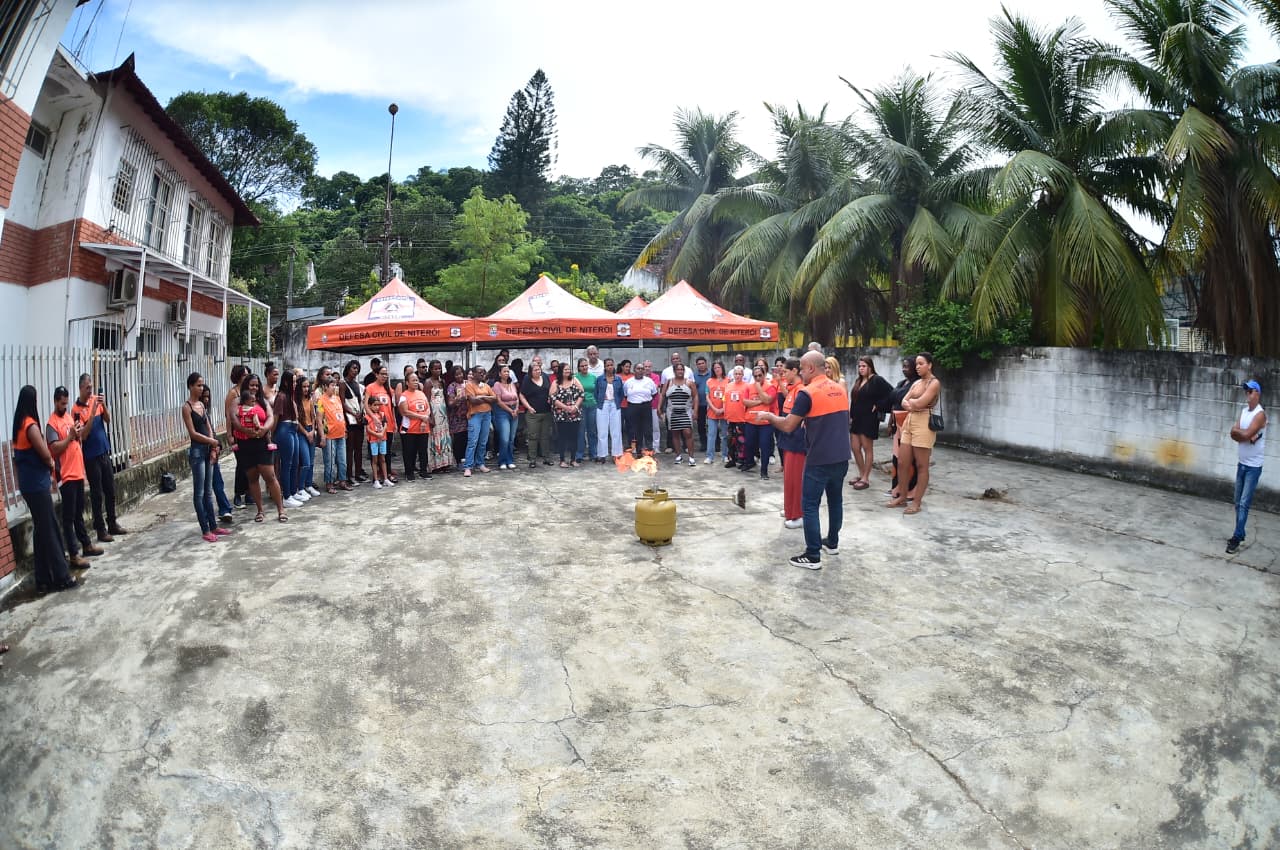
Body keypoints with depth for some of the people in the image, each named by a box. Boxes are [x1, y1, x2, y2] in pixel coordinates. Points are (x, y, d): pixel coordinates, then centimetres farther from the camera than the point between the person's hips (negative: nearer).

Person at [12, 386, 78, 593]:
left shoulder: (19, 425, 10)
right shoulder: (31, 426, -17)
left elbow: (18, 456, 16)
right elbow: (46, 455, -17)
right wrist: (51, 464, 4)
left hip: (28, 484, 9)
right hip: (37, 485, -9)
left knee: (43, 530, 12)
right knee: (48, 531, -3)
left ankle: (45, 580, 17)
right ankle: (61, 577, 2)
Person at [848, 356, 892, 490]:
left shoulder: (877, 380, -10)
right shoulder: (859, 381, 15)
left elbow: (891, 393, -19)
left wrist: (878, 406, -15)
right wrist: (851, 416, 10)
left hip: (869, 419, -8)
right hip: (856, 419, 8)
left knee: (867, 449, 0)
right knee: (855, 448, 9)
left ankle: (865, 478, 7)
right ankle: (861, 474, 23)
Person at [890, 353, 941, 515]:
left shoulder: (934, 383, -8)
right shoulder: (916, 383, 16)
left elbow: (920, 403, -19)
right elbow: (903, 402, 8)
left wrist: (910, 401, 1)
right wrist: (911, 405, -14)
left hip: (923, 423, -8)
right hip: (909, 422, 8)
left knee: (921, 466, -1)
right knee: (903, 463, 9)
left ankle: (917, 503, 4)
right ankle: (902, 498, 20)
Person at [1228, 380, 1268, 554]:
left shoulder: (1260, 414, -15)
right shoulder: (1243, 411, 9)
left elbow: (1245, 434, -22)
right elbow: (1233, 434, 0)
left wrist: (1237, 431, -2)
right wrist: (1248, 437, -17)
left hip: (1253, 466, -8)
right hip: (1241, 464, 8)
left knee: (1244, 504, -10)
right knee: (1238, 503, 13)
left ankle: (1236, 539, -10)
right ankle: (1240, 534, 22)